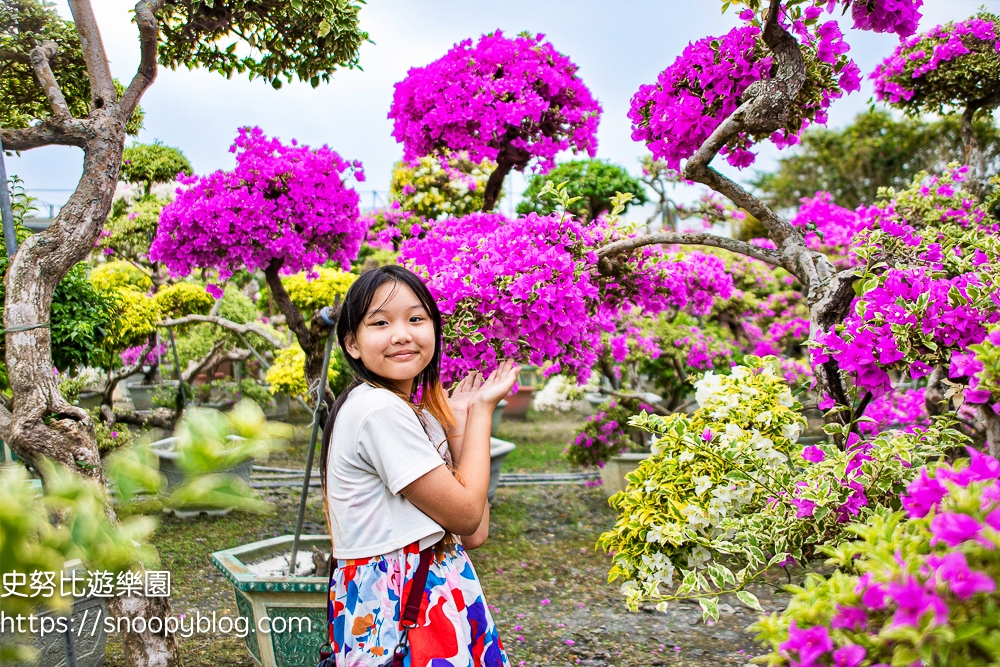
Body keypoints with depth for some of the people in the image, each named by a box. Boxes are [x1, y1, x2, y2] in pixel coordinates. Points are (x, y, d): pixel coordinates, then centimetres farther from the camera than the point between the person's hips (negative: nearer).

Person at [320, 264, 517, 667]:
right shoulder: (379, 408, -19)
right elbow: (465, 514, -17)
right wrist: (483, 410, -8)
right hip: (394, 605, -9)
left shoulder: (419, 414, 8)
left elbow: (474, 534, 2)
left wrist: (458, 425, 1)